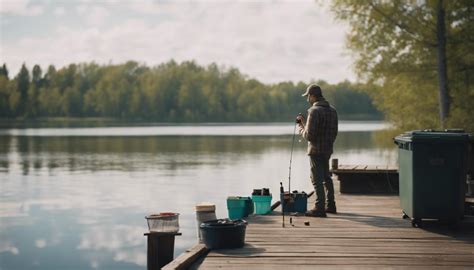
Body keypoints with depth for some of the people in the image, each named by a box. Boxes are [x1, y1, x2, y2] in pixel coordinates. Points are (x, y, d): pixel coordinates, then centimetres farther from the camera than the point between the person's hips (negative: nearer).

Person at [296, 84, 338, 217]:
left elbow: (309, 135, -20)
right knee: (326, 178, 20)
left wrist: (301, 129, 0)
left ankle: (319, 208, -1)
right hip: (328, 150, 8)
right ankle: (330, 205, 29)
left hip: (316, 151, -8)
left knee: (317, 180, -3)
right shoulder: (332, 110, 8)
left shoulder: (314, 111, -17)